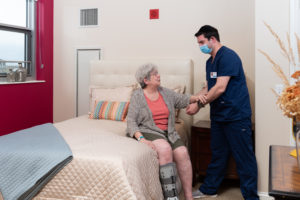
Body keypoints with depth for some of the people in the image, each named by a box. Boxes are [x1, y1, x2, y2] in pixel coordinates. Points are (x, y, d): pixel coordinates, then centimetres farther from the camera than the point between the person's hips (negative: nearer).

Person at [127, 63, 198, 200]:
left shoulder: (165, 92, 11)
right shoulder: (137, 96, -2)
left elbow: (182, 100, 16)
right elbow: (131, 122, -9)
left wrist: (196, 98, -5)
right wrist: (141, 139, -24)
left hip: (168, 132, 5)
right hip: (148, 132, -4)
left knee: (182, 152, -21)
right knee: (165, 148, -33)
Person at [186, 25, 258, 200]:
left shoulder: (228, 56, -15)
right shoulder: (210, 61, 14)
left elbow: (220, 88, -21)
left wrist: (199, 105, -15)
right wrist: (200, 95, -3)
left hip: (236, 115, -9)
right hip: (218, 116, 9)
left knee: (244, 157, 1)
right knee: (218, 154, 18)